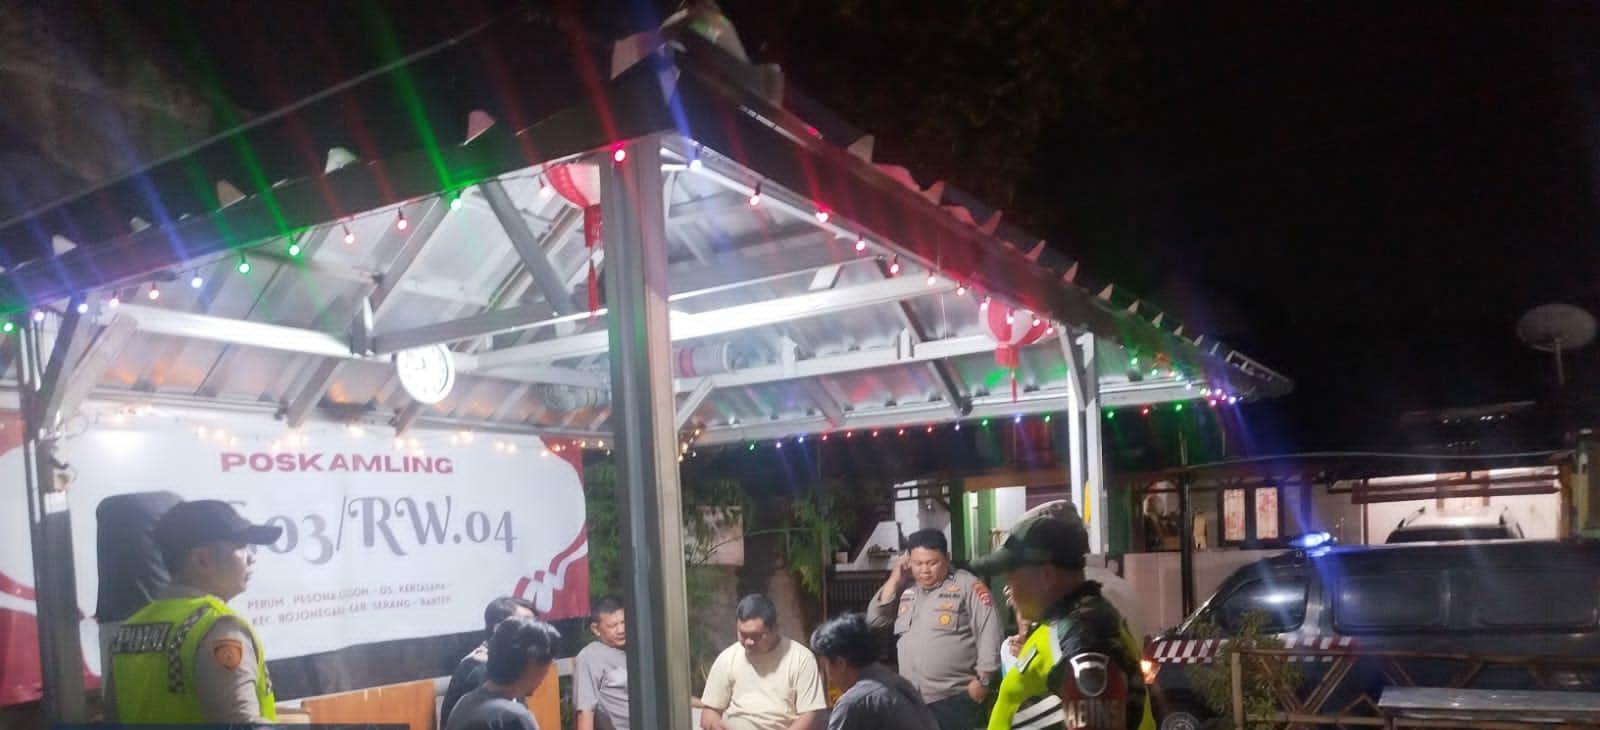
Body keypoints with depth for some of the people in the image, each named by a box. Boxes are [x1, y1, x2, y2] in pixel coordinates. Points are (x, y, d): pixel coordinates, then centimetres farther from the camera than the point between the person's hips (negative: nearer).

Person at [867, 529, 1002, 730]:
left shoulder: (967, 585, -4)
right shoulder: (905, 589, 13)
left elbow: (990, 632, -8)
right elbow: (876, 619, 9)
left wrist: (982, 680, -12)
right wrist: (895, 579, 2)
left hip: (955, 700, -5)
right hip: (911, 701, 5)